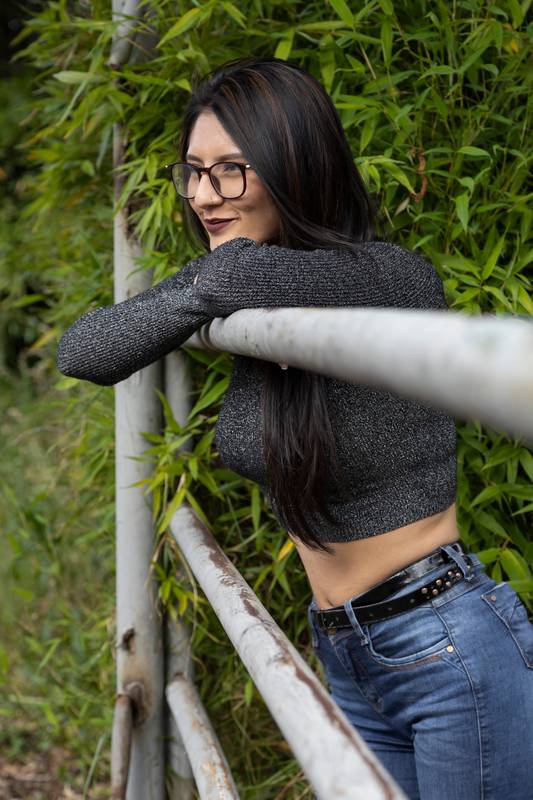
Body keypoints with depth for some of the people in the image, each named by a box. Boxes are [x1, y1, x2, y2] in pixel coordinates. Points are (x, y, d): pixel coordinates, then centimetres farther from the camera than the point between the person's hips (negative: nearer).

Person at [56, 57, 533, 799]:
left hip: (453, 652, -7)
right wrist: (201, 294, -11)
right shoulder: (227, 295, 3)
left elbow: (243, 273, -33)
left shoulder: (396, 279, -19)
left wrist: (221, 277, -12)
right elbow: (80, 352, 1)